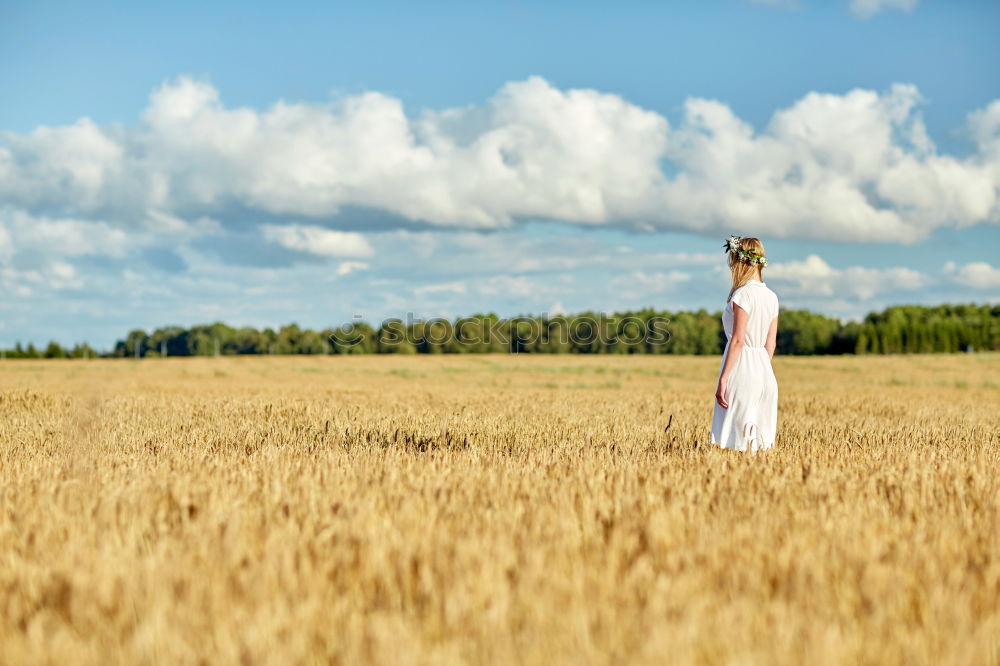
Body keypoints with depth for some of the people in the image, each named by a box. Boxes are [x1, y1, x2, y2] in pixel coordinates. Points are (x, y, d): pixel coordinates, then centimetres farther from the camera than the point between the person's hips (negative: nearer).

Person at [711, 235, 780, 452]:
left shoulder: (742, 294, -12)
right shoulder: (771, 297, 11)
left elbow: (738, 340, -17)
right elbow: (771, 343, 14)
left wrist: (722, 380, -17)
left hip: (741, 369, -8)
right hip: (764, 371, 8)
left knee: (738, 443, -4)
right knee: (760, 441, 10)